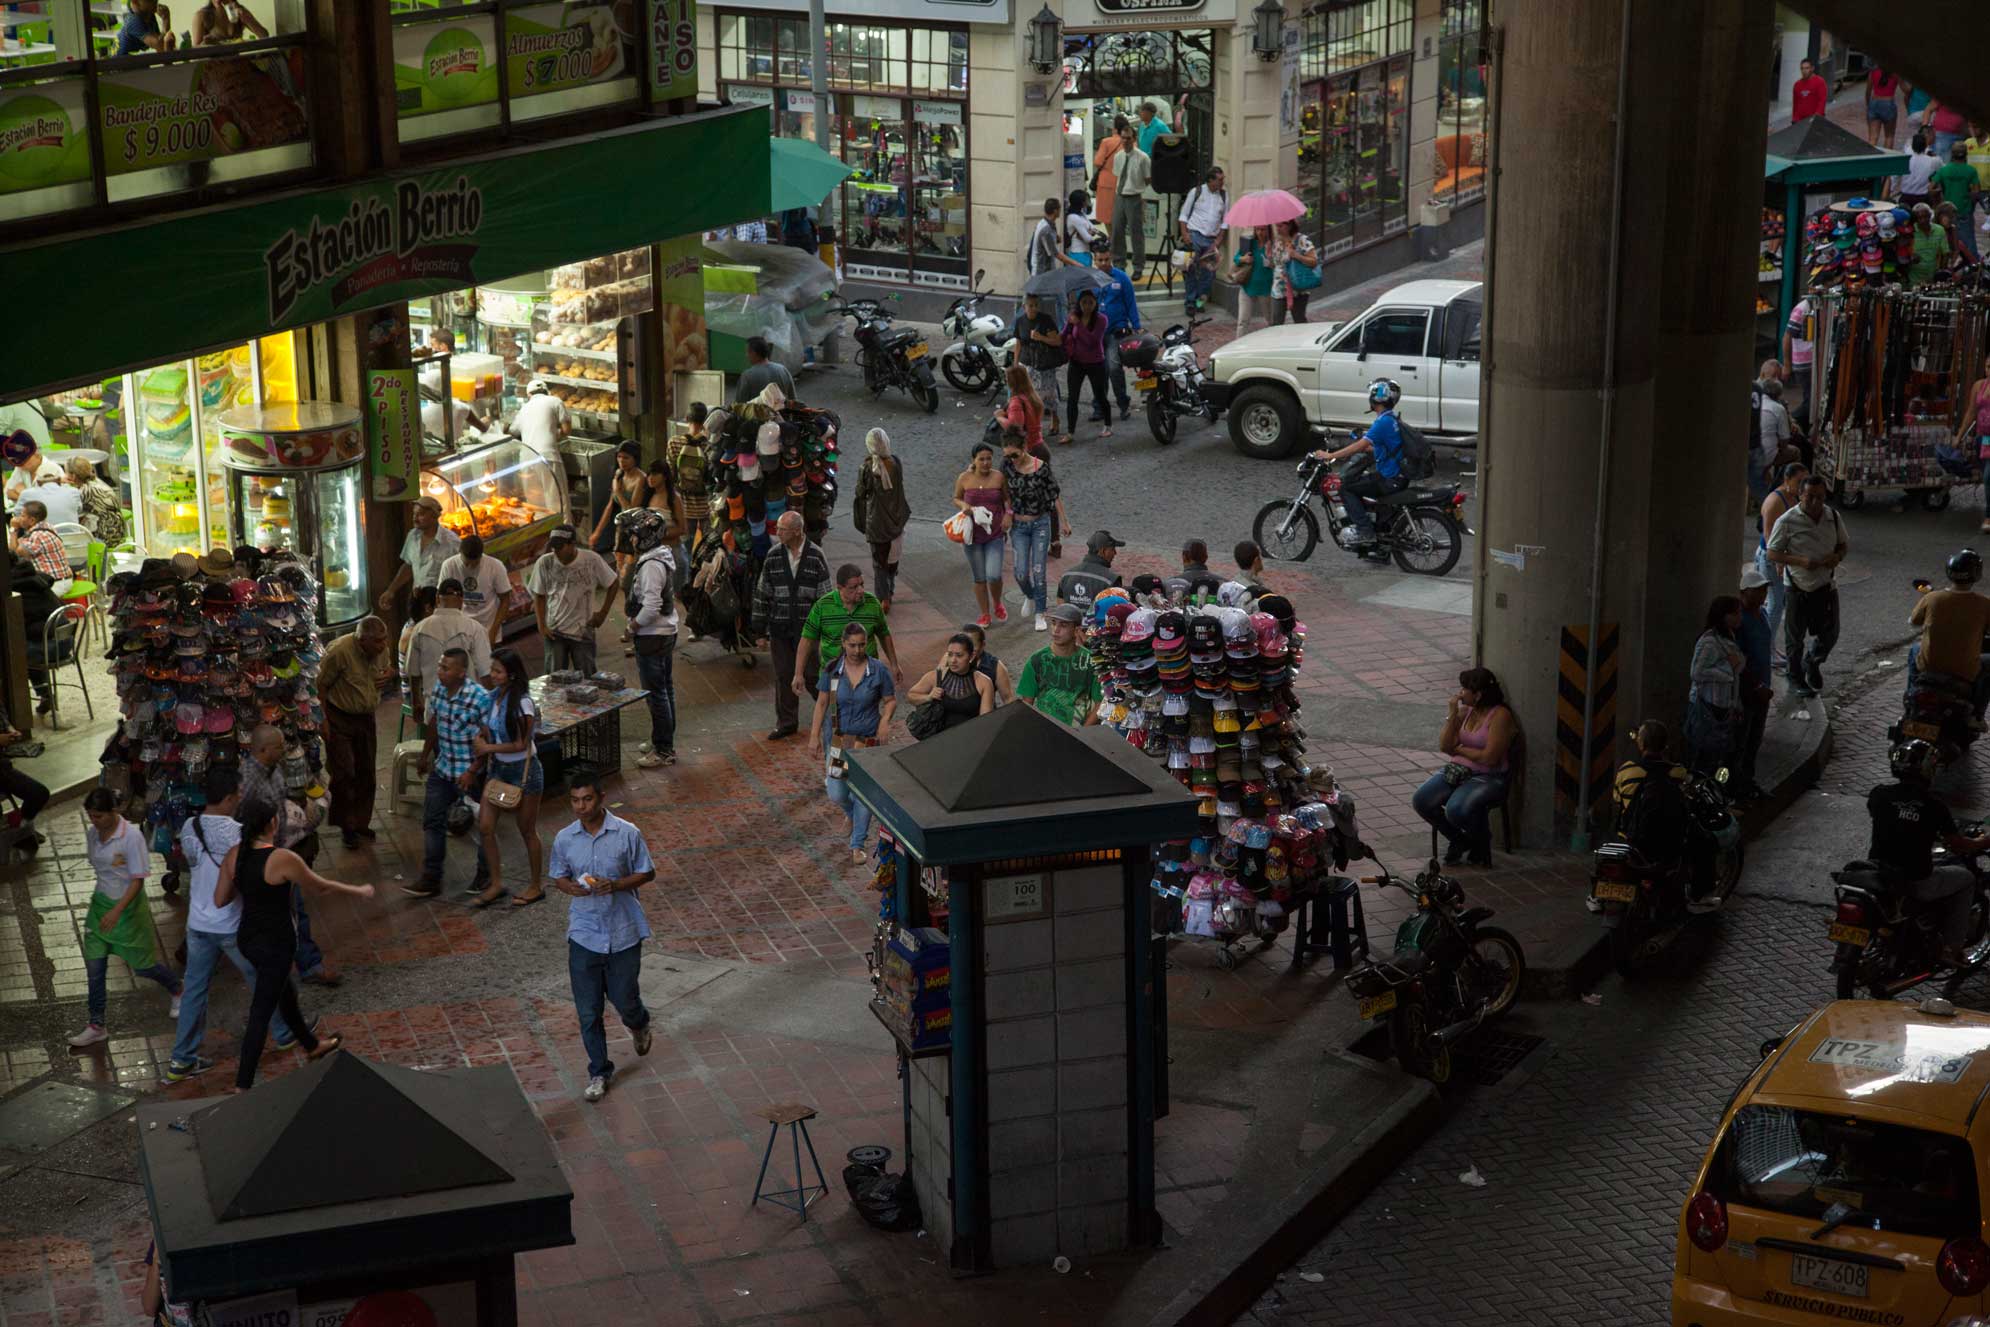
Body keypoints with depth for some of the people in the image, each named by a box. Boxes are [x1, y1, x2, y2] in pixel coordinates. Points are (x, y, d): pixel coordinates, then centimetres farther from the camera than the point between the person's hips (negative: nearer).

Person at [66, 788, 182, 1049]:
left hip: (128, 906, -5)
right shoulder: (92, 834, -2)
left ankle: (178, 992, 38)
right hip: (101, 903, 5)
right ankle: (96, 1025, 12)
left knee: (143, 966, 9)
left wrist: (117, 911, -31)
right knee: (94, 968, 1)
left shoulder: (132, 836, -23)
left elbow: (138, 881, -22)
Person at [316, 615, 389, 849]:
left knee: (367, 773, 10)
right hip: (339, 718, -6)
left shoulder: (382, 651, -5)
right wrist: (323, 720, -16)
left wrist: (387, 677, -6)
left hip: (366, 718, 6)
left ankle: (361, 822, 25)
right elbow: (321, 685, -16)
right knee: (344, 774, -6)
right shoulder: (339, 651, -25)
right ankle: (346, 826, 7)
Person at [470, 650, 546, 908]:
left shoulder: (522, 703, -20)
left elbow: (521, 744, -18)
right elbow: (487, 732, 10)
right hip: (499, 768, 7)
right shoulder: (493, 696, 1)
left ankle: (536, 886, 23)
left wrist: (488, 748, -11)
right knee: (485, 826, 2)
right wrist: (480, 740, -11)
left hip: (523, 770, -7)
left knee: (527, 830, 7)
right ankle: (496, 884, 16)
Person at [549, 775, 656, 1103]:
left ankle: (639, 1025, 46)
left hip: (623, 931, -2)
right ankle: (599, 1073, 18)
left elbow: (647, 873, -3)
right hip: (583, 933, 2)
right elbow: (558, 877, 10)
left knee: (624, 999, 9)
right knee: (588, 1010, 3)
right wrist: (571, 887, -13)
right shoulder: (564, 839, -3)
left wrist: (614, 885, -19)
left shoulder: (627, 834, -11)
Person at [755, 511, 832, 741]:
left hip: (807, 627, -3)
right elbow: (762, 593, 6)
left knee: (811, 675, 1)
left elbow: (825, 596, -3)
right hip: (779, 628, 3)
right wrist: (761, 630, 6)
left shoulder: (815, 557, -7)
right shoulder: (773, 556, 0)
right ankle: (786, 722, 21)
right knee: (783, 677, 9)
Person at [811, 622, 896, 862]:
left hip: (867, 740, -1)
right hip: (838, 738, 1)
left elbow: (891, 700, 3)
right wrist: (814, 735, 1)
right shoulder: (832, 670, -5)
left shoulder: (878, 671, -8)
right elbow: (821, 703, 2)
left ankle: (857, 845, 14)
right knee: (836, 793, 1)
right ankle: (853, 815, 38)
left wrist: (885, 721, -14)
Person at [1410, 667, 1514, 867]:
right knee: (1420, 800, -15)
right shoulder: (1465, 710, 7)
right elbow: (1444, 746, 3)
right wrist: (1452, 715, -7)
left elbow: (1489, 758, -20)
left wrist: (1460, 749, -6)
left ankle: (1481, 843, 2)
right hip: (1458, 770, 7)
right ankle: (1459, 840, 8)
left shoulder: (1500, 715, -14)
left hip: (1488, 777, -7)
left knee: (1456, 809, -33)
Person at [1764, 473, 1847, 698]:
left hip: (1826, 586, 4)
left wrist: (1837, 557, -10)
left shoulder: (1834, 518, 0)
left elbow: (1843, 544, 14)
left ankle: (1813, 664, 39)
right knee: (1795, 637, 8)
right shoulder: (1787, 521, -14)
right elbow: (1773, 554, -10)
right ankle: (1796, 678, 28)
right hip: (1798, 588, -3)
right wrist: (1801, 561, -24)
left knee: (1829, 634, 9)